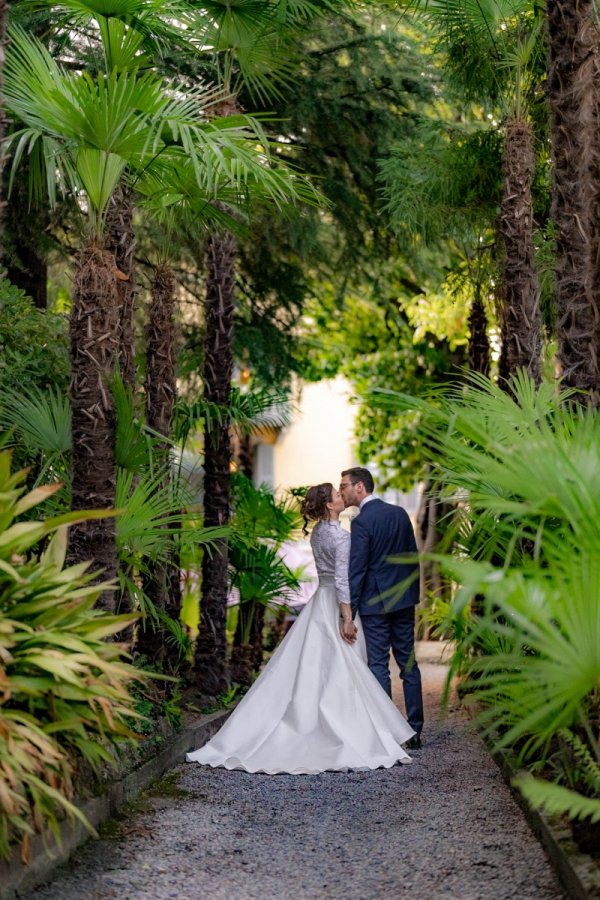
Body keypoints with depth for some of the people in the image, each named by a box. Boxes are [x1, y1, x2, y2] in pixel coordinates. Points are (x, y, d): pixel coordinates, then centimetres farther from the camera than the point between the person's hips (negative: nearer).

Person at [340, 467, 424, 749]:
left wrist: (348, 616, -14)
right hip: (404, 599, 7)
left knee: (378, 666, 0)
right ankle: (414, 731, 14)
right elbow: (413, 557, 12)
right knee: (408, 663, 10)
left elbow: (356, 571, -16)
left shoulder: (362, 522, -14)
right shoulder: (400, 513, 7)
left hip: (375, 602, -6)